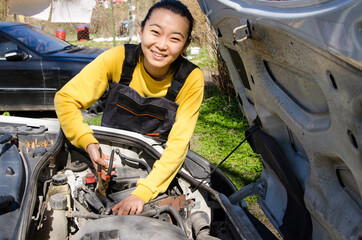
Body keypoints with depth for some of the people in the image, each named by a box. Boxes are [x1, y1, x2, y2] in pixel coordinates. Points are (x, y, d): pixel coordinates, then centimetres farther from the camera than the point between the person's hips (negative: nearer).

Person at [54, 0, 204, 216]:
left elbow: (178, 145, -24)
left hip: (160, 163, 0)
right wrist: (89, 142, -33)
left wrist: (143, 193, -36)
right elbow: (65, 98, -16)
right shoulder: (118, 58, -21)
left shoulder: (191, 79, -22)